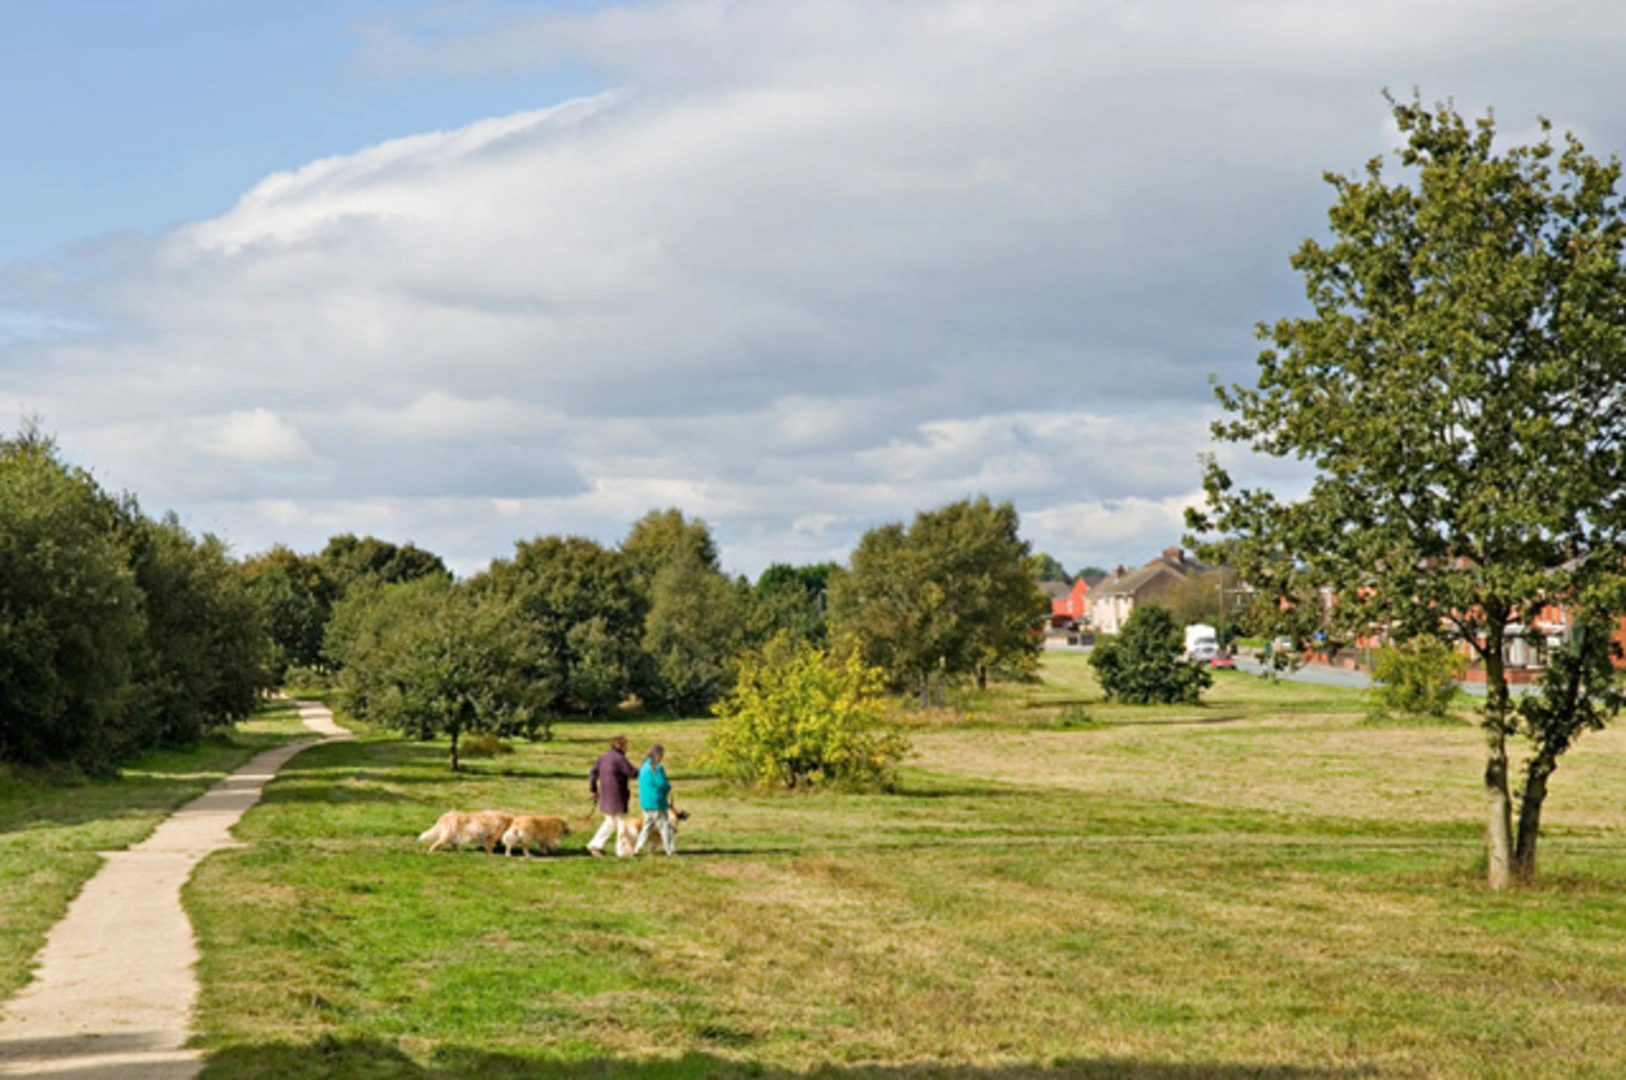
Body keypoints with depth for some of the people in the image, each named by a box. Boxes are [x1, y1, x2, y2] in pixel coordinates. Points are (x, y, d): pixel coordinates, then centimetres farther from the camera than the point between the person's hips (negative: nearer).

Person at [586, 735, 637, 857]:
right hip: (617, 796, -8)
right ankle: (622, 850, 9)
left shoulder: (603, 757, 8)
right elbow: (632, 773, -16)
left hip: (605, 797, 8)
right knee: (621, 822, 4)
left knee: (610, 822, 17)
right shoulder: (619, 759, -16)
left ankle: (595, 844, 7)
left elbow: (593, 773, 8)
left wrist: (593, 789, 15)